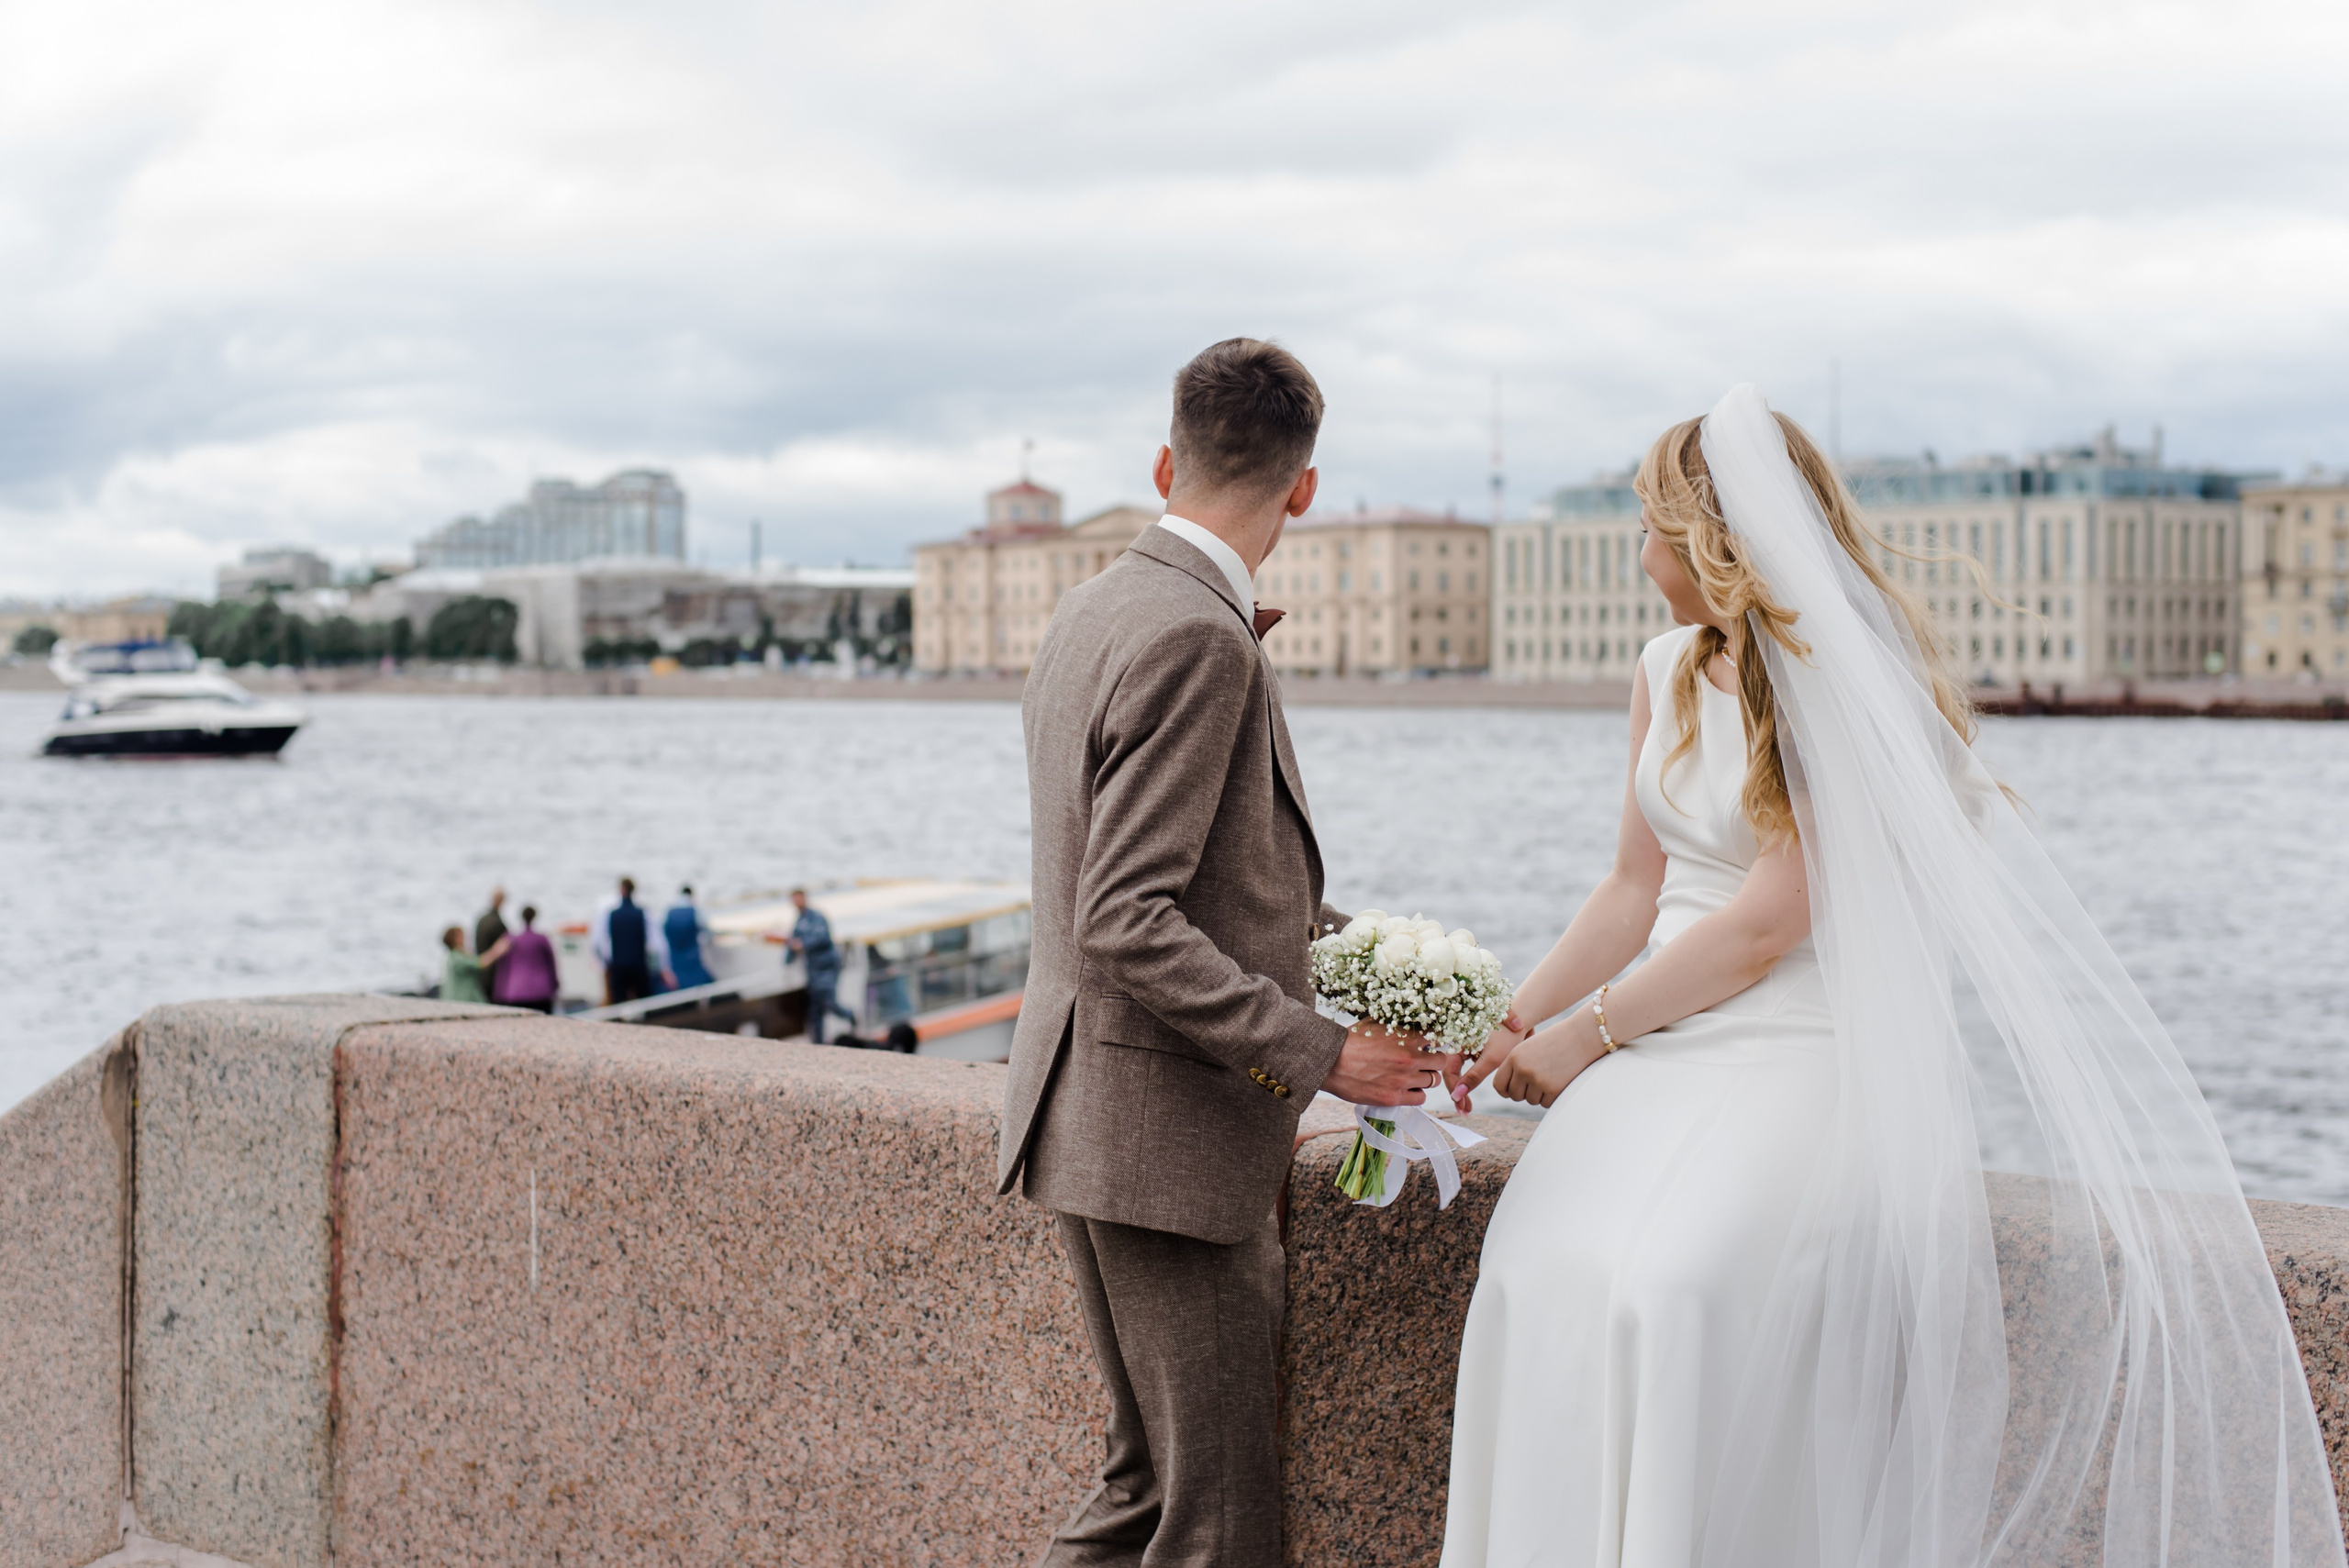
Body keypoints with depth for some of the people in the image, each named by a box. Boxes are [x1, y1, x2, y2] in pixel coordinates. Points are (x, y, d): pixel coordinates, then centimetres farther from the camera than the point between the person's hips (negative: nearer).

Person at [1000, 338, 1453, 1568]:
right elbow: (1127, 925, -24)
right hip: (1164, 1126, -10)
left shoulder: (1094, 611, 12)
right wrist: (1318, 1052, -20)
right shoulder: (1196, 640, -19)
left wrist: (1336, 936, 14)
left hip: (1089, 1104, 10)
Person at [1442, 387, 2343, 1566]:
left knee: (1677, 1288, -28)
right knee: (1542, 1272, -15)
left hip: (1808, 1057, -6)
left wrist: (1584, 1036, -7)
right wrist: (1516, 1020, 12)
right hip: (1668, 1047, 6)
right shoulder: (1667, 673, 13)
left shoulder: (1847, 694, -10)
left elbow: (1764, 928, -14)